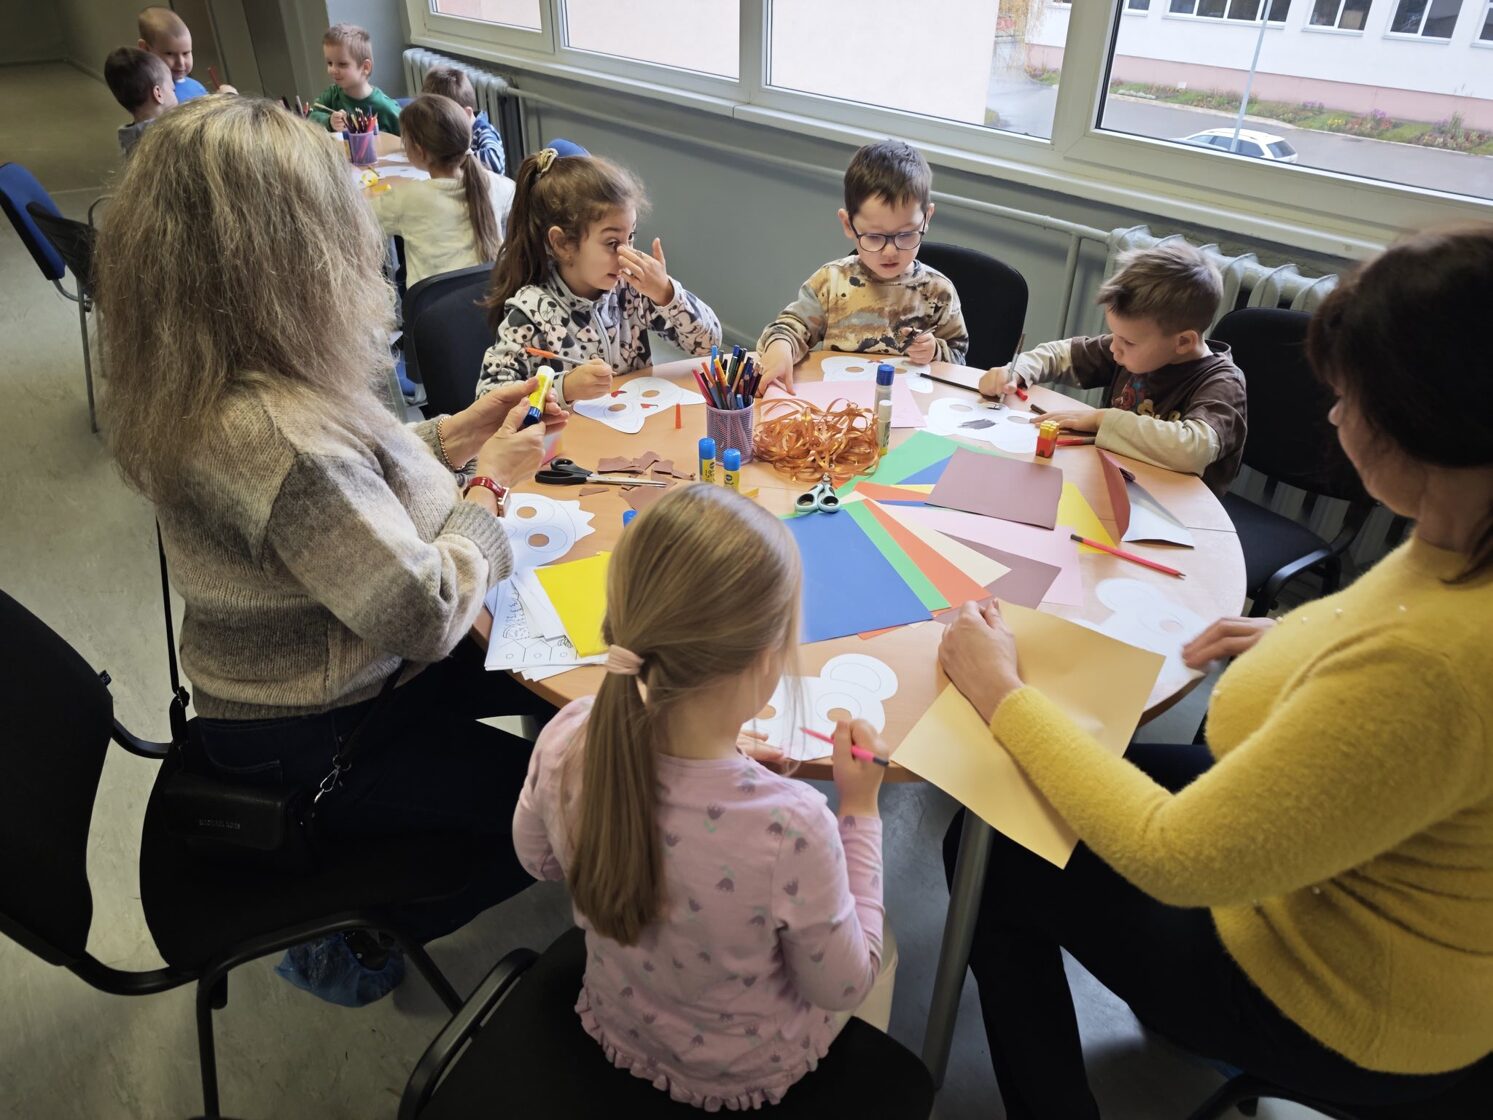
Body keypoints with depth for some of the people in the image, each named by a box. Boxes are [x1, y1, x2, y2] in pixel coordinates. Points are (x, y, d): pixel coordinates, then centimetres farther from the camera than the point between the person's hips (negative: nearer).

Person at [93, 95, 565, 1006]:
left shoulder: (200, 389, -6)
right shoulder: (275, 433, -36)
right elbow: (424, 615, -30)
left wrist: (450, 436, -2)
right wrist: (489, 486, -15)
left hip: (279, 686, 9)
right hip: (314, 747, -9)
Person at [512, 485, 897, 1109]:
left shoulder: (567, 740, -29)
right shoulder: (789, 825, -42)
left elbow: (538, 859, -5)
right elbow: (843, 989, -22)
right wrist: (860, 810, -14)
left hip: (615, 1029, 4)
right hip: (743, 1077, -3)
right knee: (880, 951, 29)